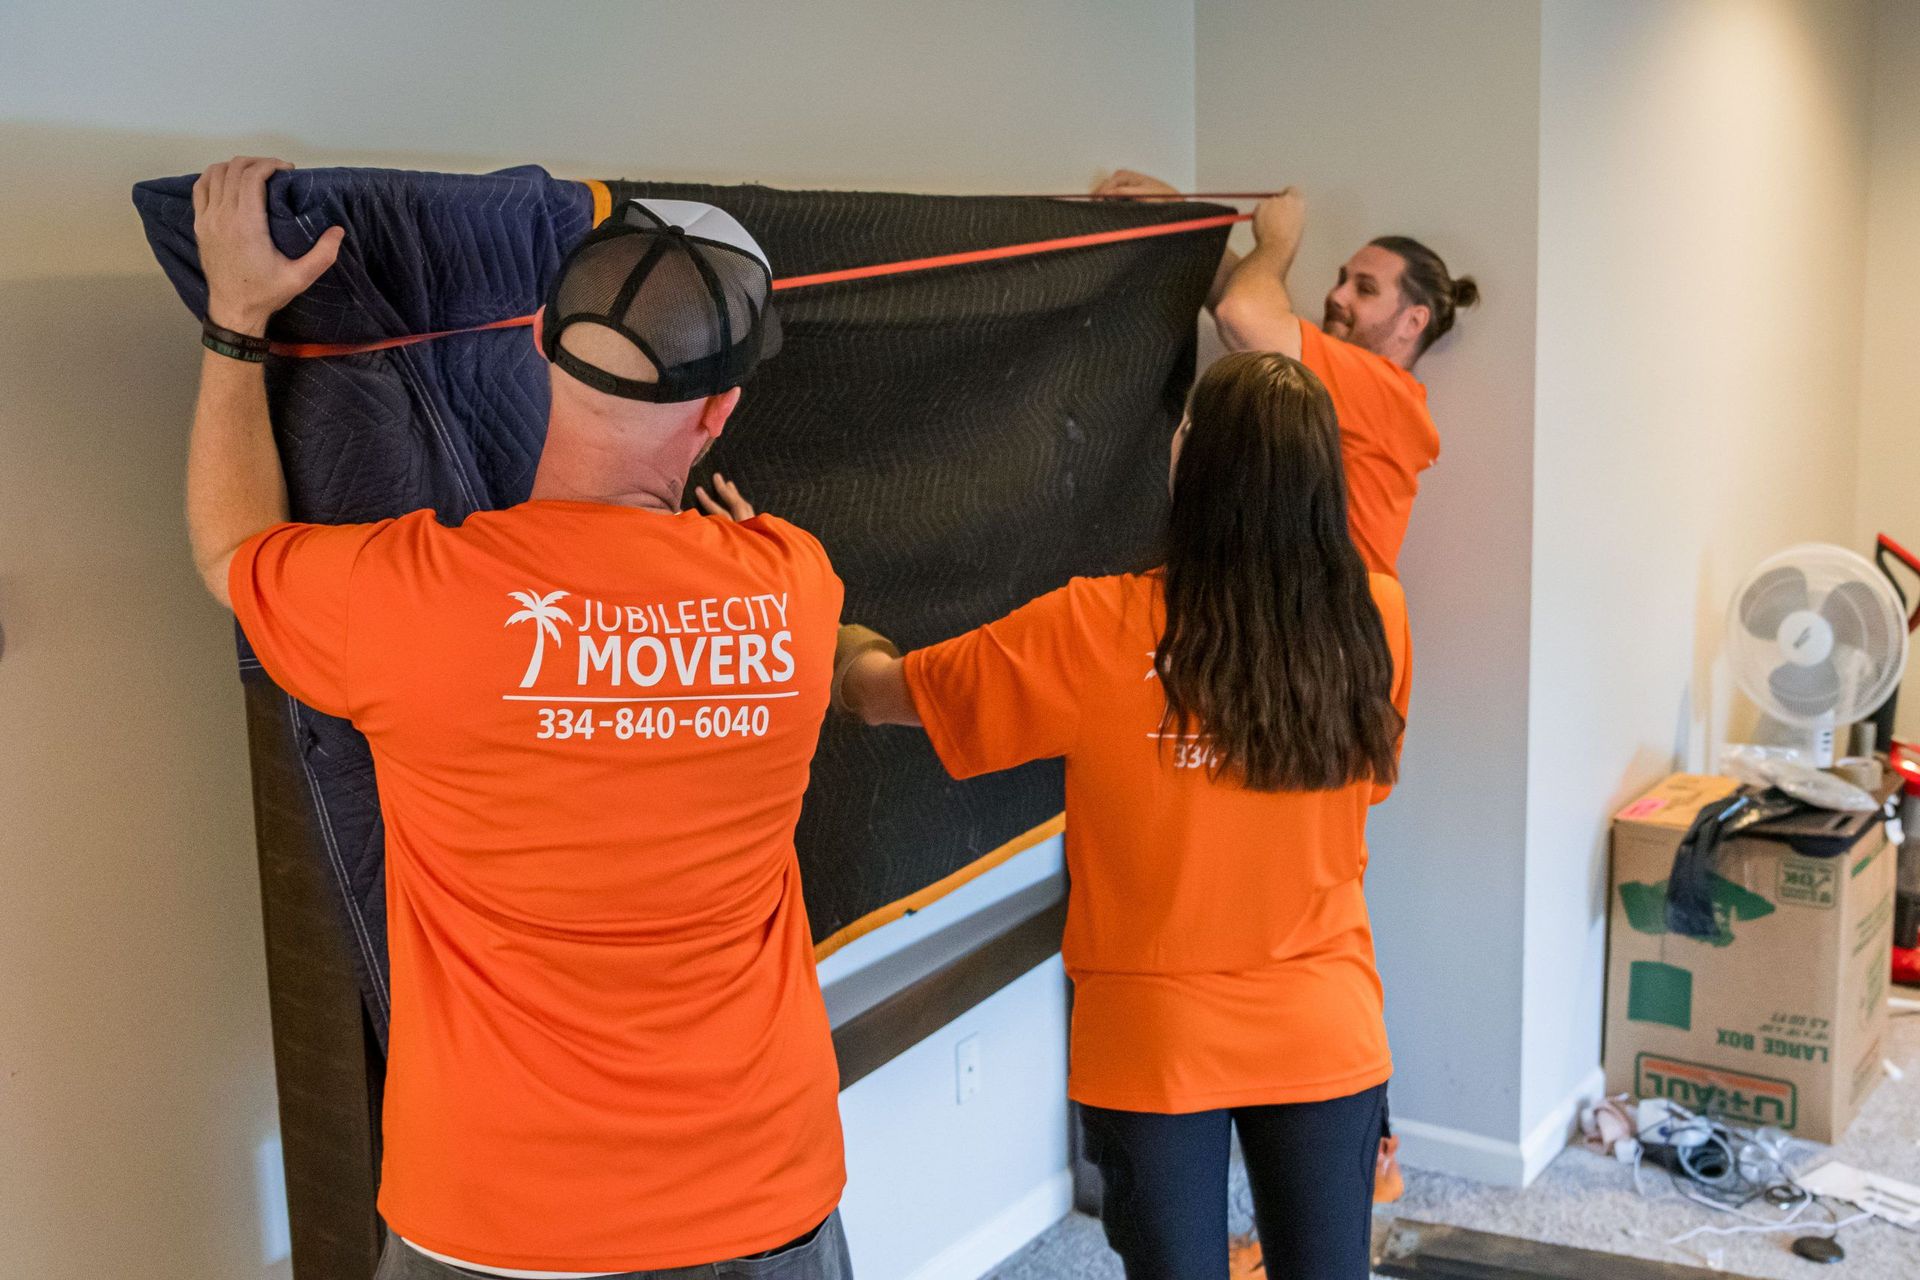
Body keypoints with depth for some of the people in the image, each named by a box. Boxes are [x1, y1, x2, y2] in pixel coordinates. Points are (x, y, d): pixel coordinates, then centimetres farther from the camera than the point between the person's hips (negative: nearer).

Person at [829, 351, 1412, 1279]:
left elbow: (879, 693, -9)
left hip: (1155, 1050, -2)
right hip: (1327, 1036, 3)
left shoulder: (1098, 633, -19)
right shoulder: (1375, 623, -10)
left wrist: (844, 647, 14)